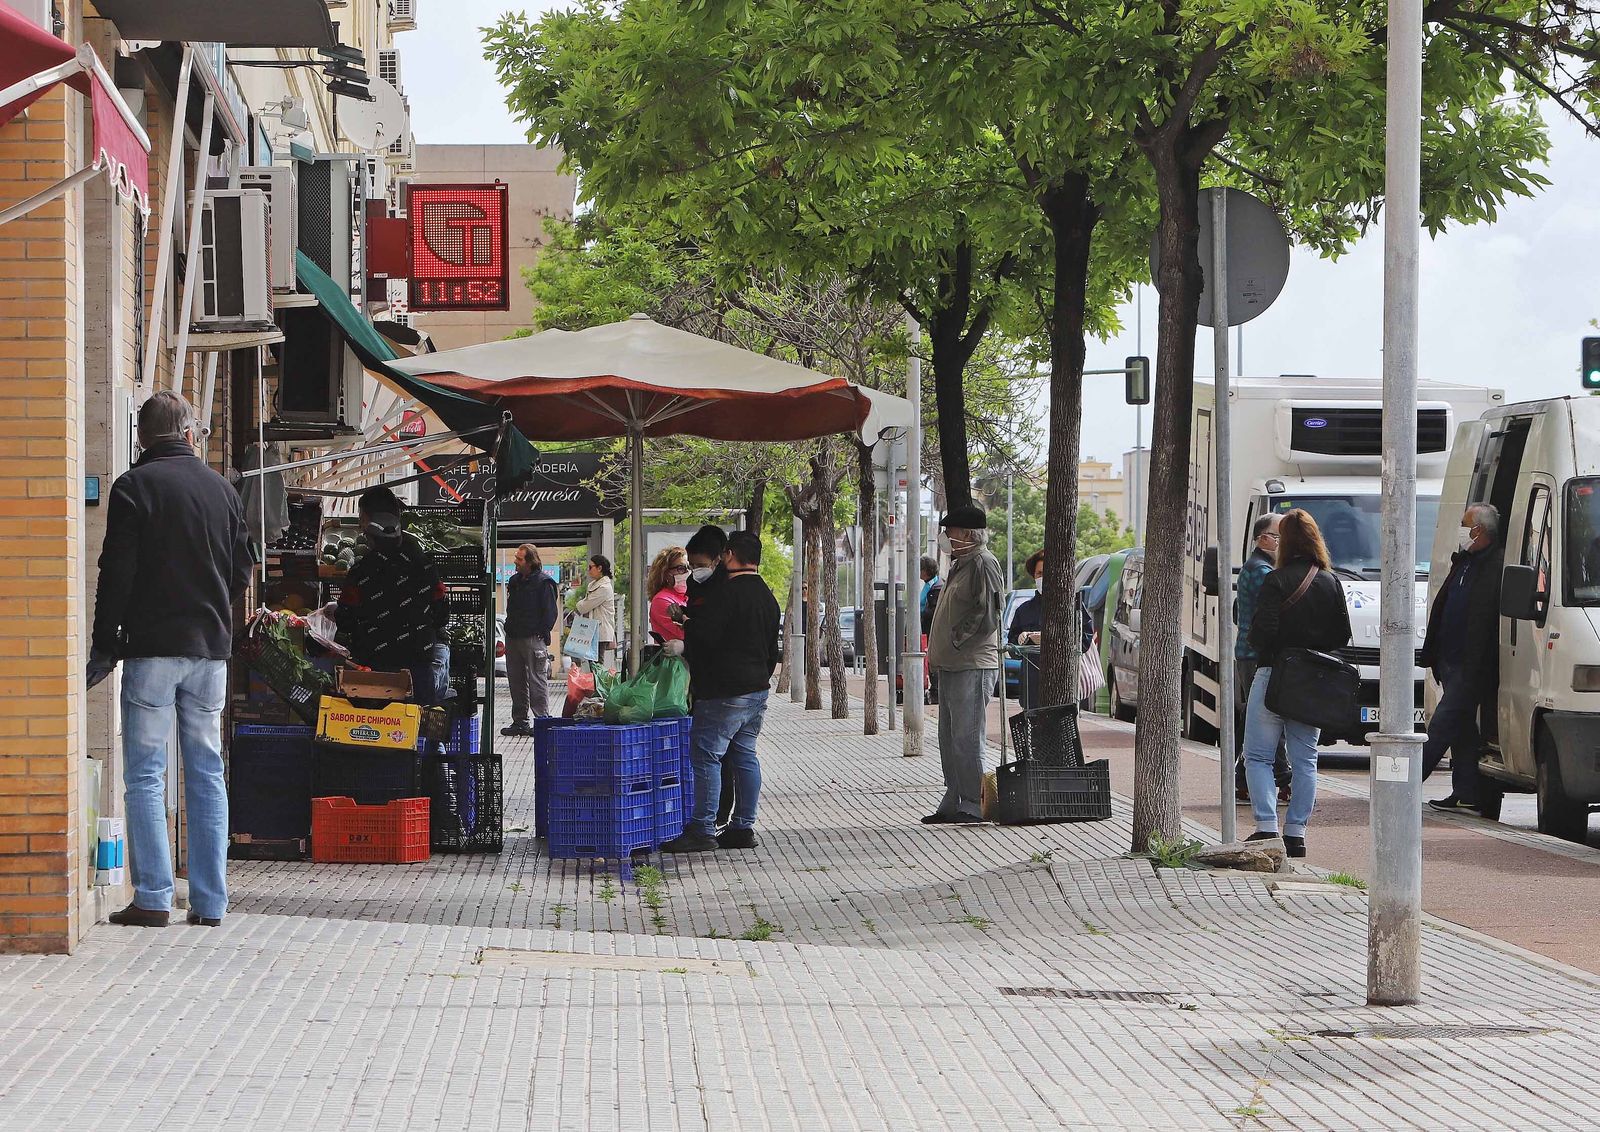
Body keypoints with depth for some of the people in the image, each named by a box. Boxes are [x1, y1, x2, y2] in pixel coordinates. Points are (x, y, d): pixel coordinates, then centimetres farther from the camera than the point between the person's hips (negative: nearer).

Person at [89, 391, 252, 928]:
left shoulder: (133, 487, -6)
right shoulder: (222, 489, 8)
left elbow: (117, 574, -9)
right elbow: (242, 573, 14)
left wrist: (104, 647, -4)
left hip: (152, 647, -4)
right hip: (211, 649, 4)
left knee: (145, 774, -1)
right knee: (207, 773, 8)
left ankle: (153, 897, -7)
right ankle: (209, 900, 7)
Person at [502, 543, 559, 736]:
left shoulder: (544, 583, -7)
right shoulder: (514, 581, 16)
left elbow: (550, 612, -8)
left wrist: (541, 634, -13)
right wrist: (509, 629, 14)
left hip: (533, 639, -8)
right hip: (513, 638, 8)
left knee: (537, 681, -6)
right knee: (516, 681, 10)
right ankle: (519, 722, 16)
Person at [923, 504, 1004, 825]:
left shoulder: (983, 564, -11)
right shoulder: (961, 564, 20)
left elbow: (986, 616, -18)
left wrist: (956, 641, -14)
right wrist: (937, 650, 13)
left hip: (972, 666, -10)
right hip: (952, 665, 10)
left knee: (966, 738, -9)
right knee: (949, 738, 12)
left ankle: (973, 805, -6)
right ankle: (953, 803, 18)